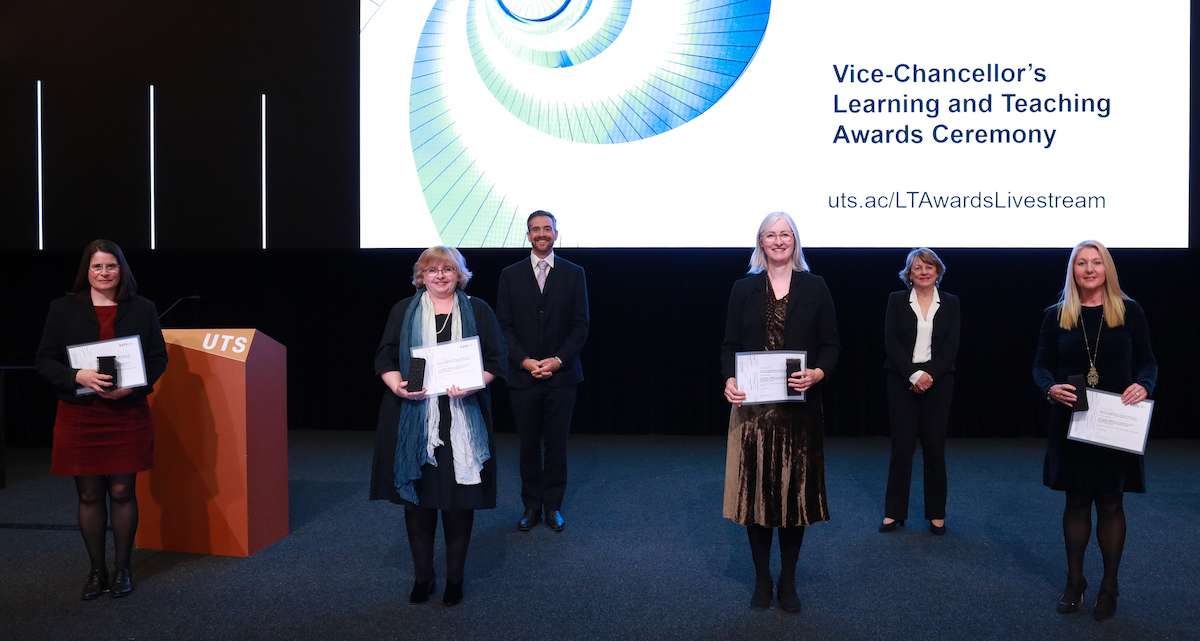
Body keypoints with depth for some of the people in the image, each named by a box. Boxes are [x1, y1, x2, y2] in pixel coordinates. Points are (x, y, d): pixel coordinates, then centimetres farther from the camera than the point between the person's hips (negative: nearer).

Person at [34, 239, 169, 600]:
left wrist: (130, 387, -13)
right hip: (79, 414, 0)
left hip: (128, 413, 0)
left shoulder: (142, 309, 5)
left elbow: (158, 358, 3)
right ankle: (97, 571, 20)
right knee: (89, 495, 6)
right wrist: (77, 376, -17)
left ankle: (123, 569, 18)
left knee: (123, 492, 4)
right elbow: (44, 360, 2)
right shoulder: (64, 309, 4)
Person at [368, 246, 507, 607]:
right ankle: (422, 577, 19)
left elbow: (496, 358, 3)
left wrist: (473, 385, -14)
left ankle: (455, 578, 16)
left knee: (459, 499, 2)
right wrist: (398, 387, -12)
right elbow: (385, 357, 7)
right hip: (413, 420, 1)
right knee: (417, 496, 5)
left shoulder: (478, 311, 8)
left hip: (462, 421, -1)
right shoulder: (403, 312, 11)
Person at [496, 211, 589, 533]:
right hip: (523, 375, 1)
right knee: (529, 446, 6)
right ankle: (531, 506, 17)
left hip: (561, 375, 0)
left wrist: (559, 360, -10)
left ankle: (553, 506, 16)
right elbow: (504, 325, 4)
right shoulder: (510, 275, 7)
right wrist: (524, 360, -9)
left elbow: (580, 325, 2)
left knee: (556, 445, 4)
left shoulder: (573, 274, 5)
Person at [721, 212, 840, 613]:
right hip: (753, 406, 1)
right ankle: (762, 579, 20)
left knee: (795, 490, 5)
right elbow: (730, 345, 5)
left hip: (799, 406, 0)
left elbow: (831, 345, 3)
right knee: (755, 489, 4)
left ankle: (788, 581, 20)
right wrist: (729, 380, -13)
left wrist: (817, 374, -16)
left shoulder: (815, 287, 5)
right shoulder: (744, 289, 7)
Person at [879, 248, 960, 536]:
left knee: (935, 447, 2)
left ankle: (937, 514, 14)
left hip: (937, 381, 1)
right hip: (902, 381, -1)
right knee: (902, 445, 0)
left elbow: (951, 346, 0)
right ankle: (894, 513, 9)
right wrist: (913, 375, -14)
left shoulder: (950, 303, 7)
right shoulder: (897, 300, 5)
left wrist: (929, 375, -13)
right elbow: (891, 342, -3)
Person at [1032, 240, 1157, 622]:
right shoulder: (1057, 316, 3)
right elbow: (1041, 365, 4)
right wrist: (1051, 388, -16)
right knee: (1076, 501, 9)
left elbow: (1147, 361, 4)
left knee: (1111, 503, 4)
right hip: (1071, 422, 1)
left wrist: (1143, 385, -16)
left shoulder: (1129, 312, 1)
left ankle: (1109, 587, 16)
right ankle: (1074, 582, 21)